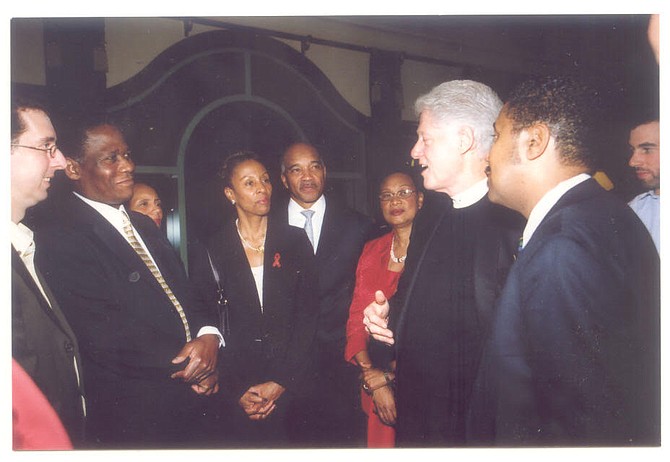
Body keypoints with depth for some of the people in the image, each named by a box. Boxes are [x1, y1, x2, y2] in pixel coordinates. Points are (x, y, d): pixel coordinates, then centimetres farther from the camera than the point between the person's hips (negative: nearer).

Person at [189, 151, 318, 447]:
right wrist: (236, 390, -6)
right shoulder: (212, 250, 0)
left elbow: (307, 315, -1)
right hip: (236, 385, 0)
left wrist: (282, 381, -8)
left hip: (291, 384, 1)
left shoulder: (295, 241, 1)